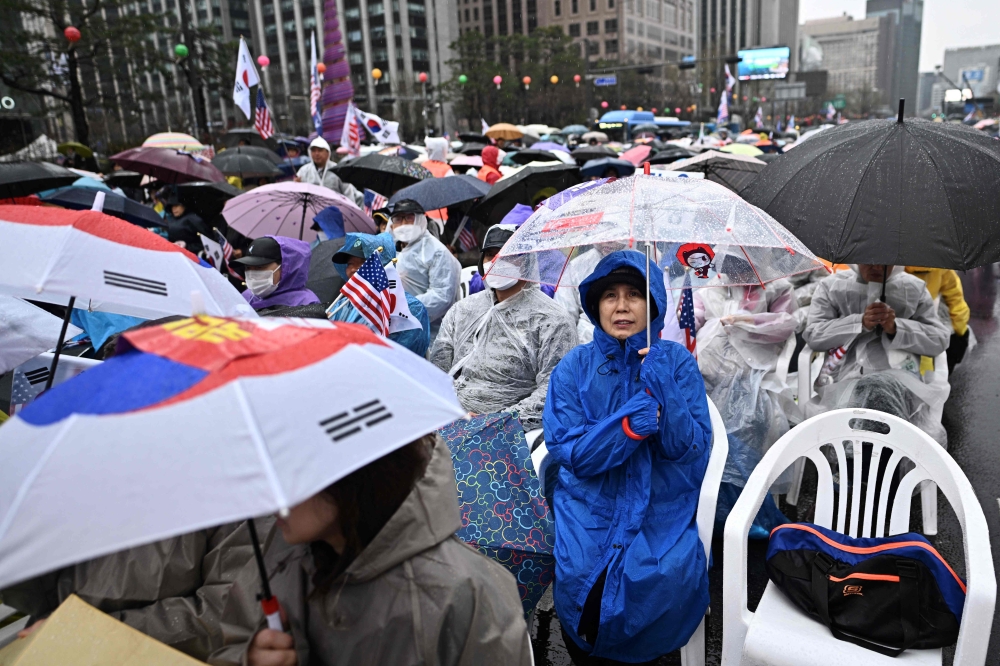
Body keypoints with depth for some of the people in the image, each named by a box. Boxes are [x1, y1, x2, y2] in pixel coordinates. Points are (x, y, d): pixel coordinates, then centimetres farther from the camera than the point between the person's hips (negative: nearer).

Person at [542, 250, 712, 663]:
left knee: (669, 577, -23)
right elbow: (568, 452, -9)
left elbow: (694, 453, -6)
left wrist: (665, 394, -21)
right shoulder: (574, 367, 0)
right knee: (579, 575, -23)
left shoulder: (677, 362, 1)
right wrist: (628, 426, -24)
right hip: (590, 502, 0)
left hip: (661, 506, 1)